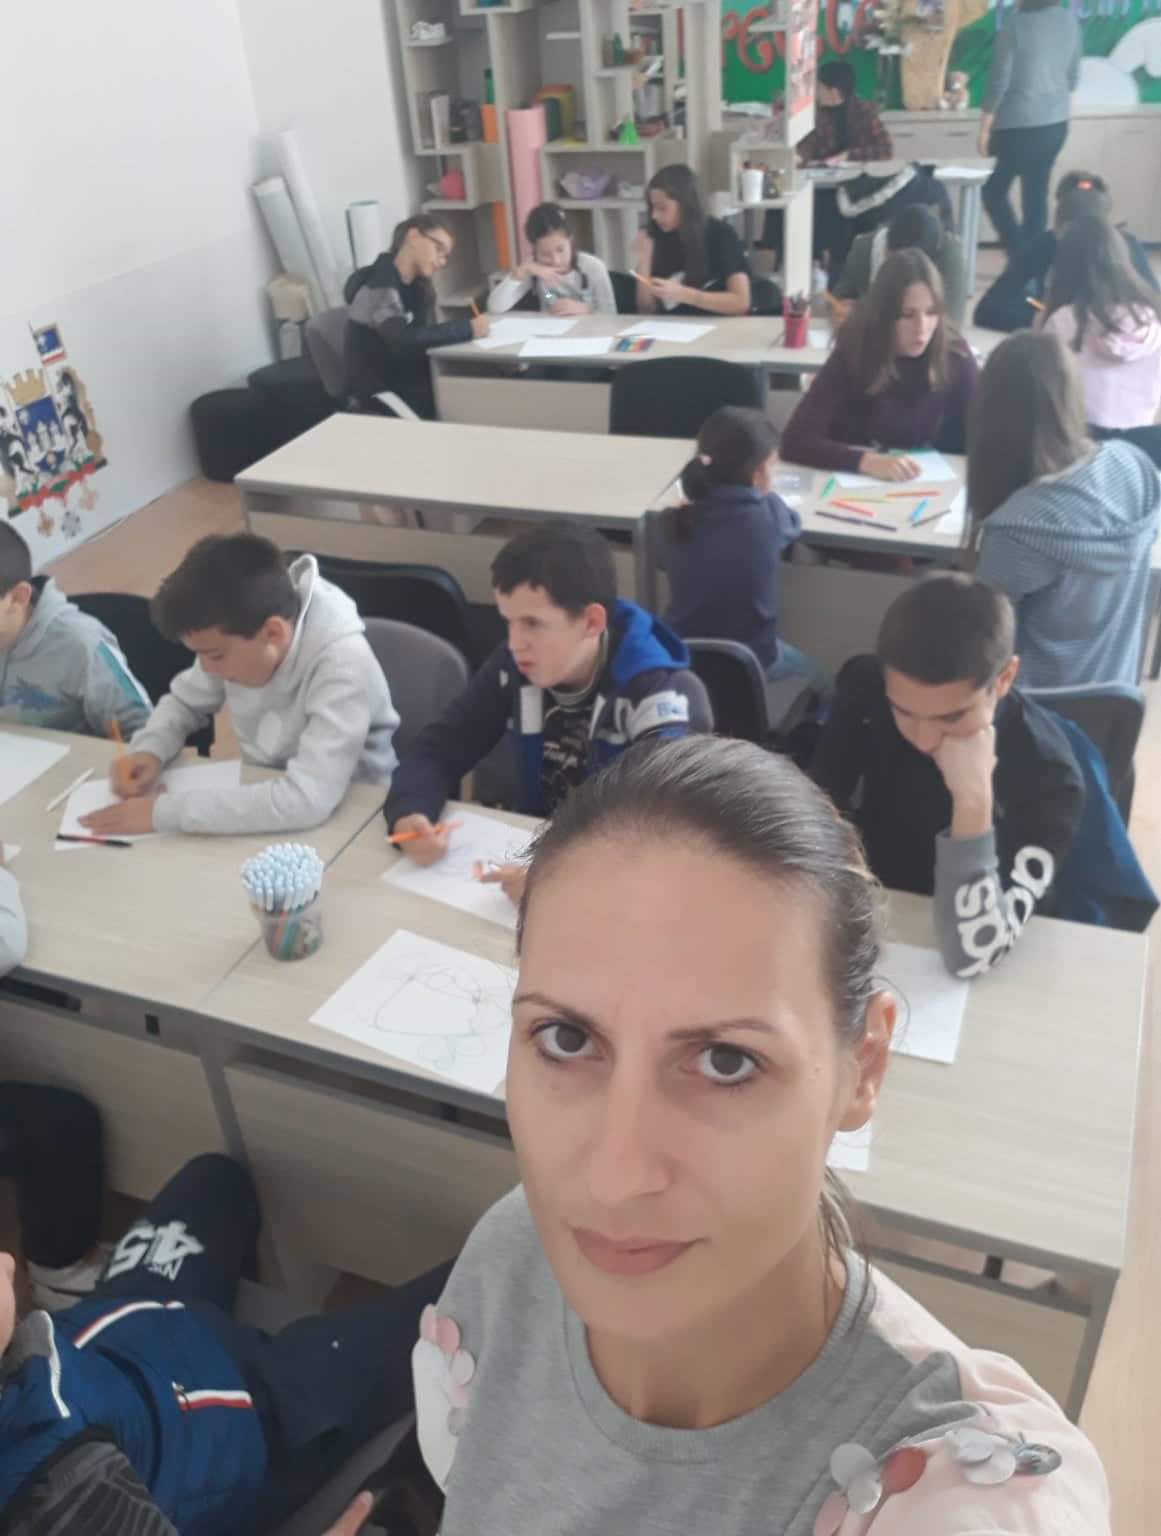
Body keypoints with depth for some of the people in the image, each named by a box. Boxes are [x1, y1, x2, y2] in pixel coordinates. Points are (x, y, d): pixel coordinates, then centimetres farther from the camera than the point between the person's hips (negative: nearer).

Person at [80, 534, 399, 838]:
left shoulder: (341, 662, -30)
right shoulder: (234, 636, -12)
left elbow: (306, 800, -38)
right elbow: (183, 701, 8)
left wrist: (165, 812, -33)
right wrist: (150, 750, -12)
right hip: (266, 800, 4)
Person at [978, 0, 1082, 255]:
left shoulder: (1016, 23, -13)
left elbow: (999, 80, -12)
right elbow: (1073, 77, 12)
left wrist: (985, 127, -4)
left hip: (1018, 126, -6)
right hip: (1056, 123, 6)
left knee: (994, 191, 6)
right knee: (1037, 195, 12)